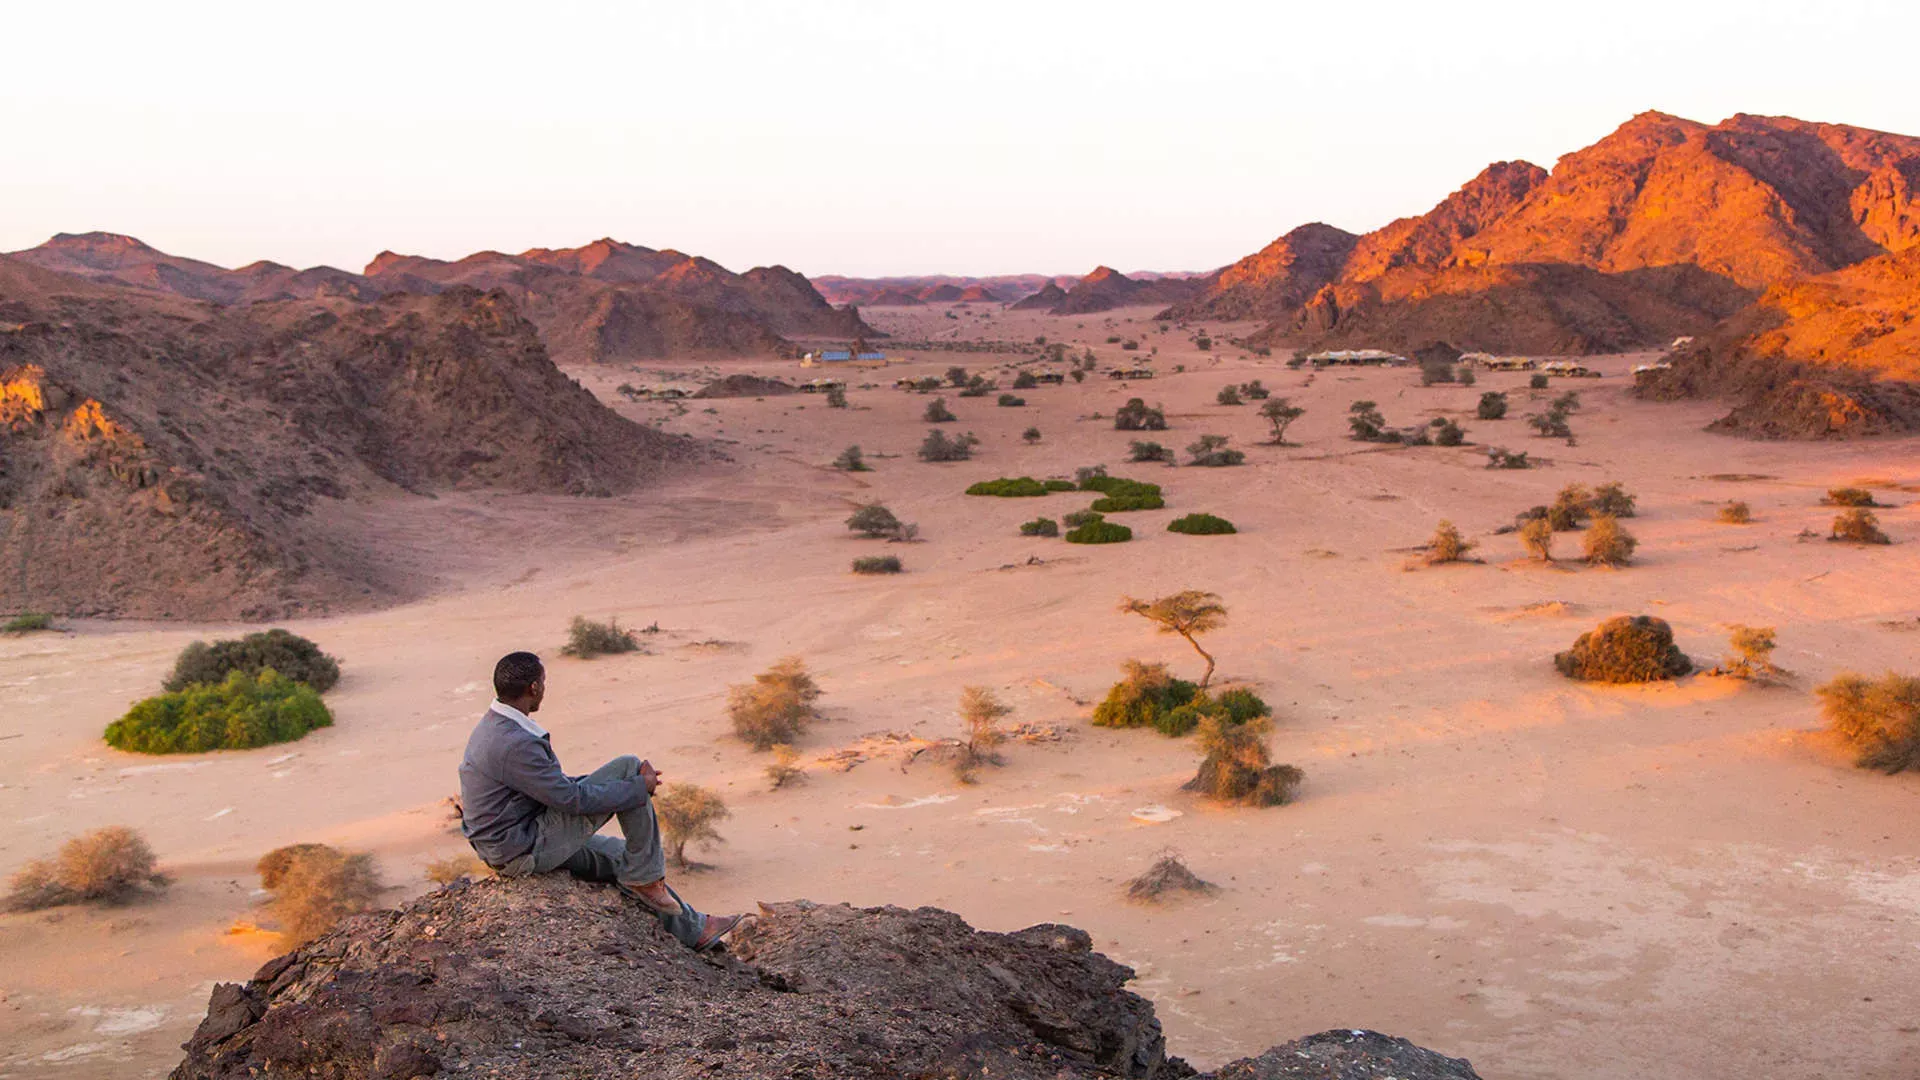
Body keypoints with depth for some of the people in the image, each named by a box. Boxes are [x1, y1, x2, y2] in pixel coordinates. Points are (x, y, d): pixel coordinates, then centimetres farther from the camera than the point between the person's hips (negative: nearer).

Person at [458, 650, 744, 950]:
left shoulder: (494, 727, 8)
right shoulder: (514, 744, -25)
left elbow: (554, 783, 17)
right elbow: (571, 798, -21)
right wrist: (640, 787, -11)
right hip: (524, 852, -10)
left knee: (619, 855, 20)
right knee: (628, 767, -11)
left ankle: (692, 929, 35)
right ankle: (644, 877, 2)